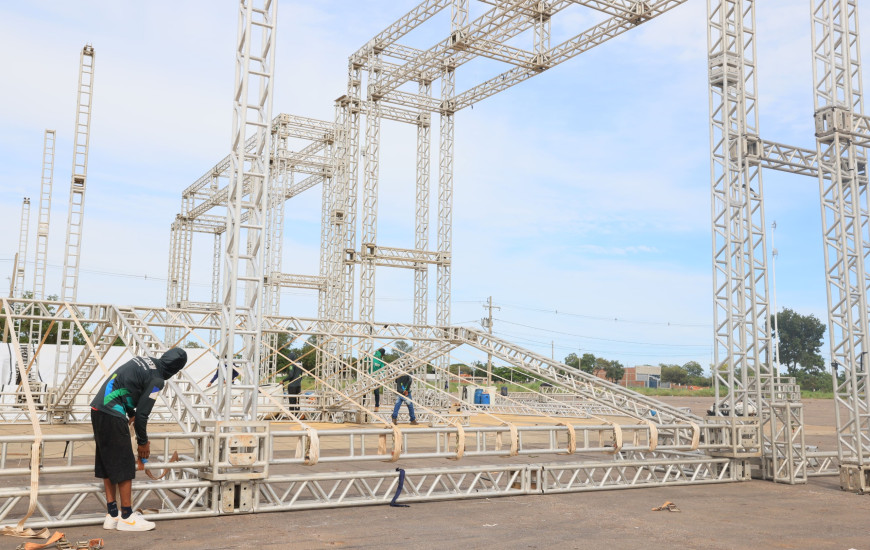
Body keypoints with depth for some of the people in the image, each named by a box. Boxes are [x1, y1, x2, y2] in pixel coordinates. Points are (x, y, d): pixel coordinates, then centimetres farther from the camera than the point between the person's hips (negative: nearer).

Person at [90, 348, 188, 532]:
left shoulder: (144, 360, 12)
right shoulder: (157, 379, -12)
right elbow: (142, 413, -10)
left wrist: (131, 415, 30)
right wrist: (143, 442, 4)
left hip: (98, 409, 10)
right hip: (112, 415, -9)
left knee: (107, 464, 14)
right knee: (124, 466, 1)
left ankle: (112, 516, 22)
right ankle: (127, 518, 9)